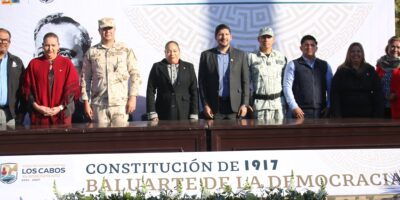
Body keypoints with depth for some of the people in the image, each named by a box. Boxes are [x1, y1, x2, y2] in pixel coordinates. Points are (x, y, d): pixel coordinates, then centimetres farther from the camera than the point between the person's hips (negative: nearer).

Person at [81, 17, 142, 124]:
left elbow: (135, 75, 6)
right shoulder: (91, 52, 8)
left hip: (120, 103, -1)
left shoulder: (125, 50, 6)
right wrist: (86, 102, 4)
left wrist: (133, 97, -3)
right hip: (98, 104, 1)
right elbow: (85, 78, 10)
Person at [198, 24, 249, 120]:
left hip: (235, 105, 0)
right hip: (214, 106, 0)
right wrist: (205, 104, -2)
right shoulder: (206, 55, 7)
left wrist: (244, 104, -1)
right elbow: (202, 82, 6)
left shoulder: (240, 55, 9)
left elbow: (245, 82, 7)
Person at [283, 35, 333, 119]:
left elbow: (330, 88, 14)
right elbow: (287, 87, -2)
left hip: (321, 112, 3)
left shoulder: (325, 65, 15)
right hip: (300, 112, -3)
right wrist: (294, 107, -10)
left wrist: (329, 106, 3)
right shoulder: (293, 65, 6)